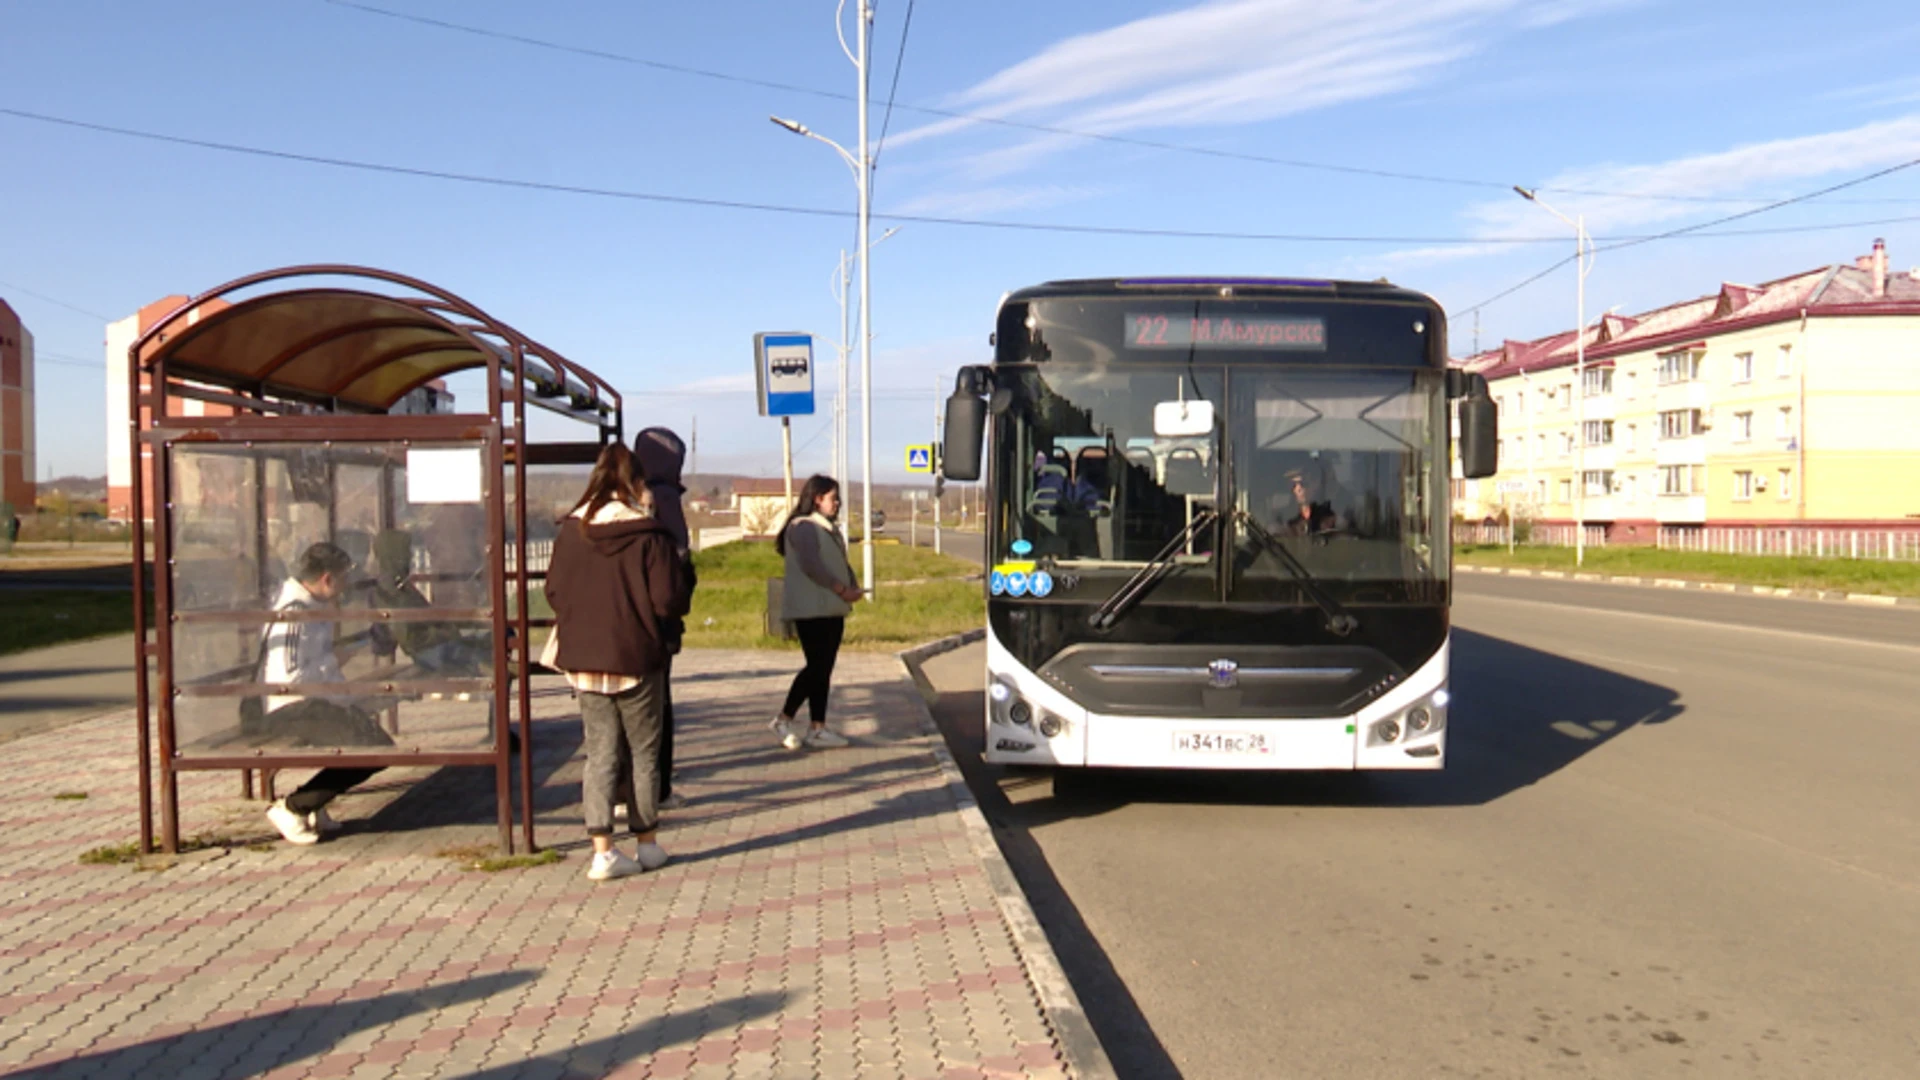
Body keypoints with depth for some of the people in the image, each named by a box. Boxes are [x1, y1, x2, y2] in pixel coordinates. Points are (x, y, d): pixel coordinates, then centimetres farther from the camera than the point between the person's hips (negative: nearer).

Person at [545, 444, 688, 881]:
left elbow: (554, 591, 5)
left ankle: (602, 849, 3)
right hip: (637, 658, -3)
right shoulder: (648, 535, -14)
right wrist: (682, 601, 6)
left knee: (599, 753, 9)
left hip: (584, 658, 3)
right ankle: (647, 843, 21)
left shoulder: (571, 530, -2)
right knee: (644, 751, 12)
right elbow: (667, 601, -16)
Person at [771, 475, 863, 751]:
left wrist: (853, 588, 2)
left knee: (823, 669, 7)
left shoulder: (828, 529, 20)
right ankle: (784, 720, 2)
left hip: (832, 609, 9)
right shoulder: (803, 527, -10)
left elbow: (841, 563, 21)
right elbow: (810, 565, -21)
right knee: (816, 667, -8)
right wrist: (841, 589, -20)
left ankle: (817, 729, 9)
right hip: (810, 609, -9)